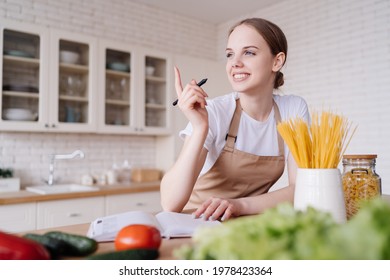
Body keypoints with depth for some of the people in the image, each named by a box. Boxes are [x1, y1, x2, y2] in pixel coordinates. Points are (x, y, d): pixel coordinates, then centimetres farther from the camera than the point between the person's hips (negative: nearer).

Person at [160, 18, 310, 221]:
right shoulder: (213, 112, -15)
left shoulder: (294, 109, -6)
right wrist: (200, 128, -31)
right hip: (198, 222, -2)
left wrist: (240, 204, -25)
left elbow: (300, 188, -11)